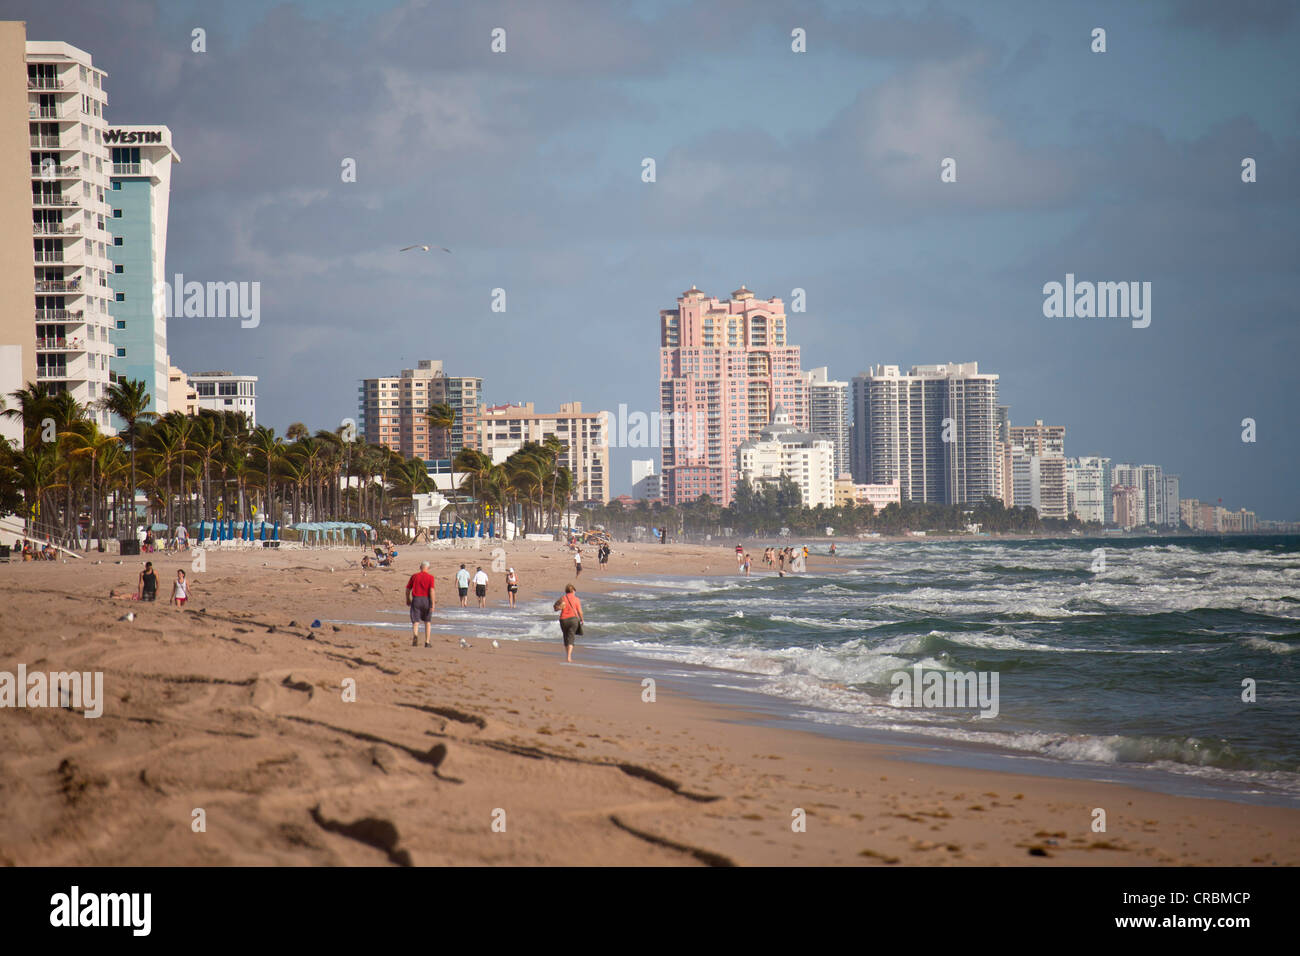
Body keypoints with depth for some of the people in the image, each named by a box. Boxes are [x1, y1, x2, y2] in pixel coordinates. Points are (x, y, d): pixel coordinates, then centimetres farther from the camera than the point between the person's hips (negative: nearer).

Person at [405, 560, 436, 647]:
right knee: (428, 622, 15)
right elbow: (431, 590, -12)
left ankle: (415, 635, -32)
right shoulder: (430, 577, -2)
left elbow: (408, 589, 7)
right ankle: (427, 642, 15)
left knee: (415, 622, -1)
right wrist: (432, 604, -11)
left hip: (416, 600, 1)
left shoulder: (414, 576, 6)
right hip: (426, 600, -1)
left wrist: (408, 600, 23)